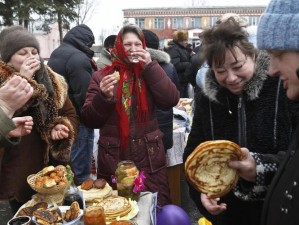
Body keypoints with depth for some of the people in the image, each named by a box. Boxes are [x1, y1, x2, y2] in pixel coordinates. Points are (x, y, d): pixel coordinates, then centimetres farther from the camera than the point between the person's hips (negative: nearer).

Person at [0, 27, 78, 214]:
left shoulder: (52, 81, 5)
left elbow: (71, 114, 10)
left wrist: (63, 127, -12)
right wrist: (22, 80, -24)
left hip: (53, 168, 4)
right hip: (19, 174, -3)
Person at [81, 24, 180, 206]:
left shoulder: (150, 72, 7)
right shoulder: (102, 76, 2)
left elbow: (171, 100, -9)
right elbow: (89, 120, -2)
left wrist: (150, 66, -12)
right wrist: (104, 97, -20)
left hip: (149, 160, 1)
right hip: (113, 161, -1)